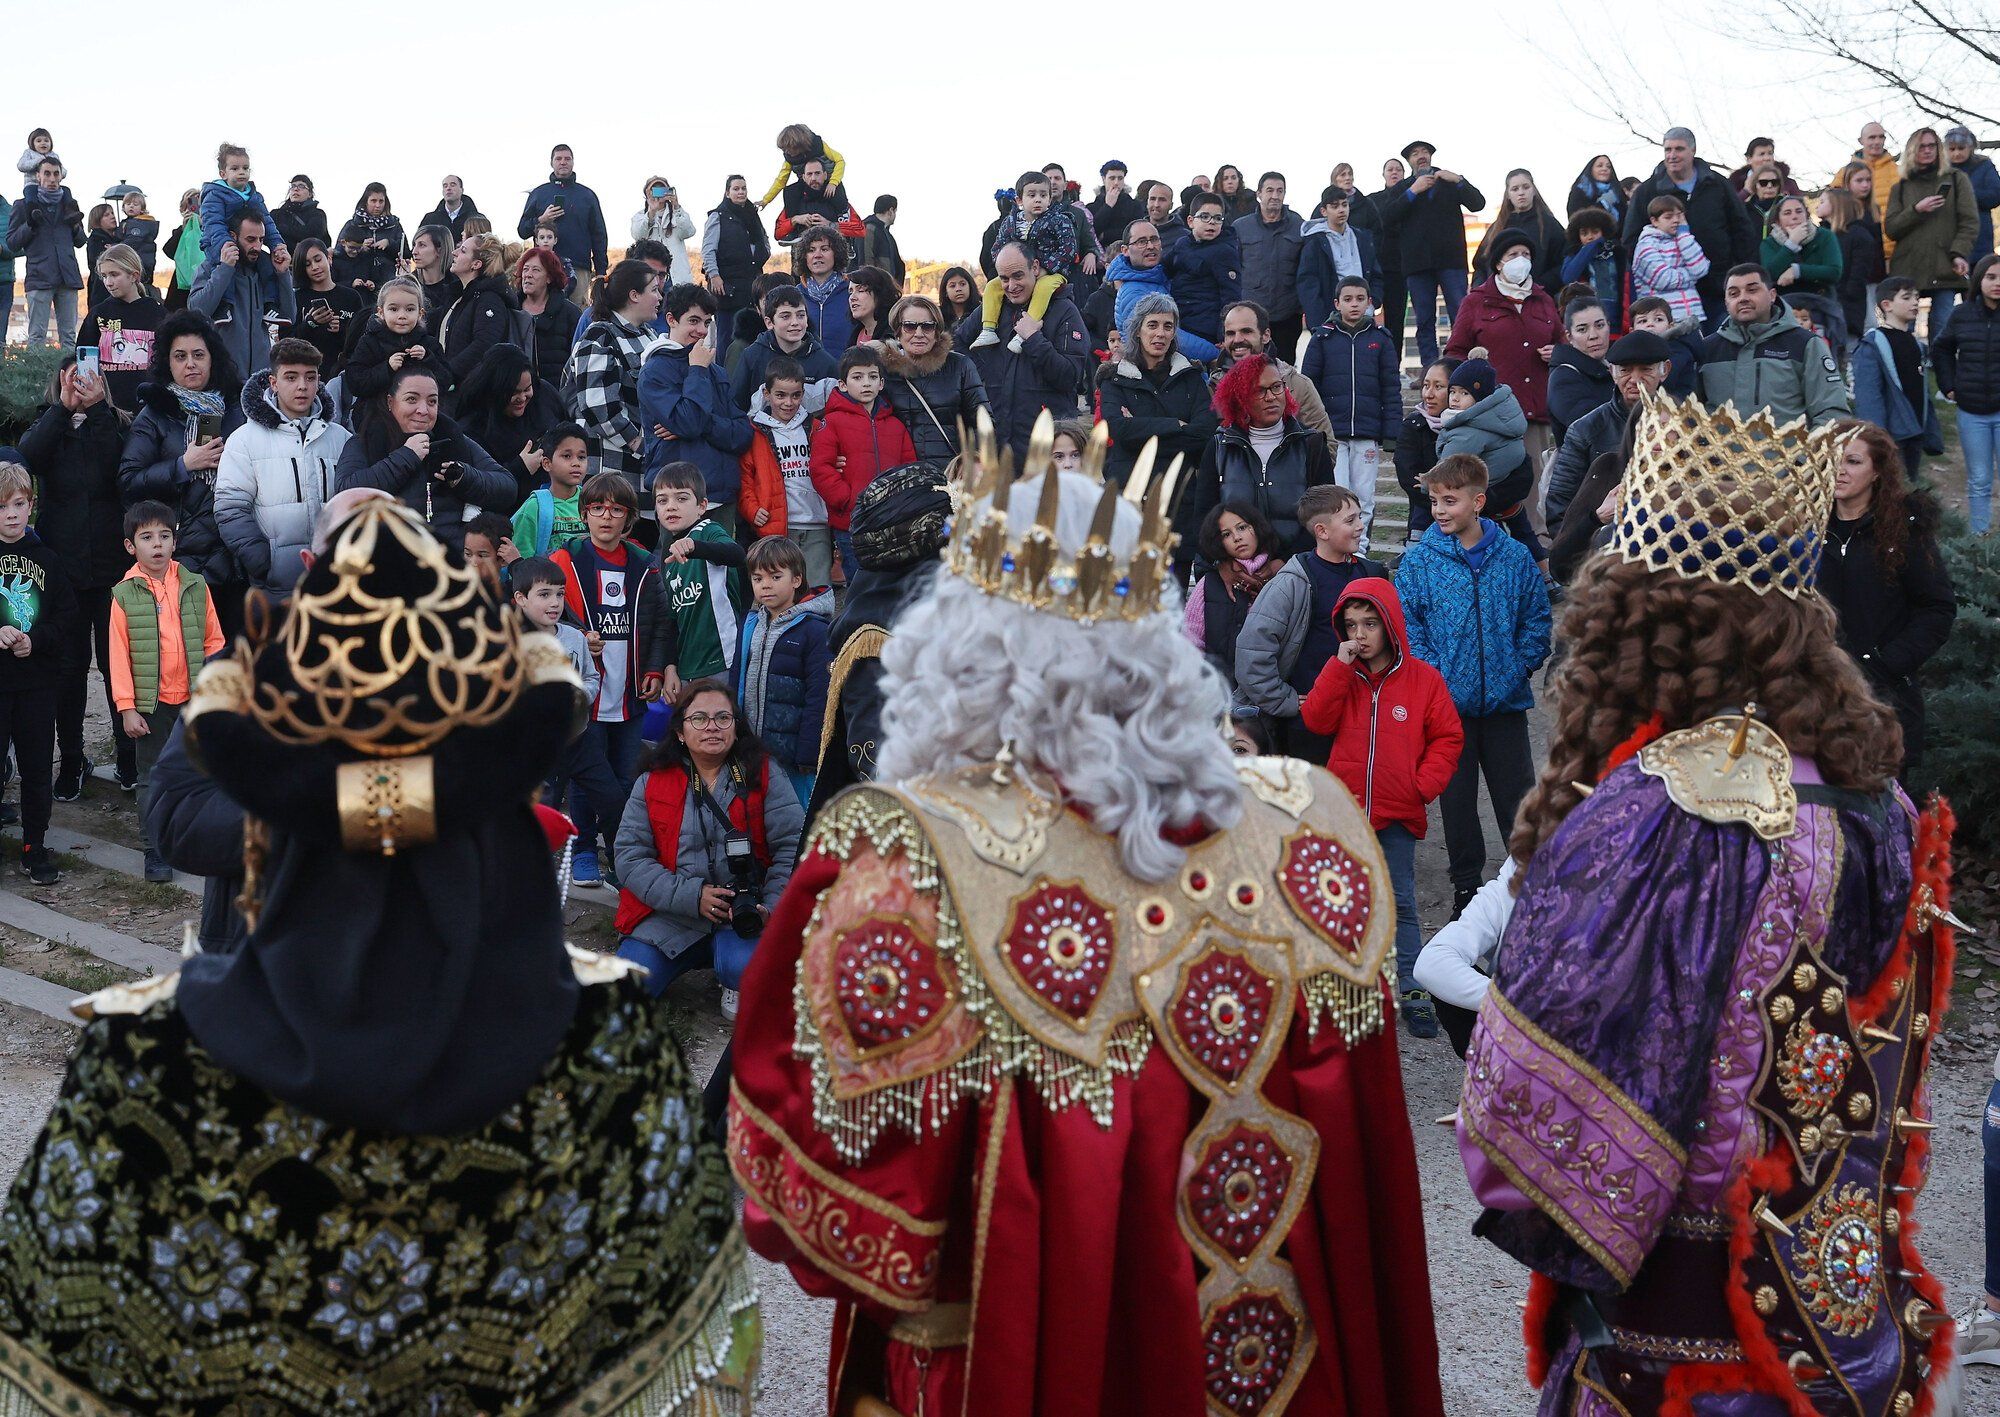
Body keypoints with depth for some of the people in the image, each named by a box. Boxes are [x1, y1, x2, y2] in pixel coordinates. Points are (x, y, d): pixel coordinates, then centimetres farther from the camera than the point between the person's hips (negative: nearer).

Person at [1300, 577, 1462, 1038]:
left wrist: (1424, 785, -10)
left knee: (1400, 902, 5)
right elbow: (1316, 720, -11)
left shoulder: (1423, 678, -2)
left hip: (1397, 814, -2)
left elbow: (1447, 737, 1)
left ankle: (1412, 990, 9)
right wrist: (1340, 666, -16)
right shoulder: (1339, 675, 4)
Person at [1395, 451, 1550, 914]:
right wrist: (1433, 673, -14)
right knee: (1456, 797, 11)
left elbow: (1537, 620, 4)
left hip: (1506, 701, 0)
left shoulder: (1514, 557, -1)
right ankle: (1466, 884, 25)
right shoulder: (1419, 559, -4)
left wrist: (1519, 668, -8)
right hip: (1448, 702, 0)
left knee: (1518, 795, 8)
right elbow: (1406, 624, -3)